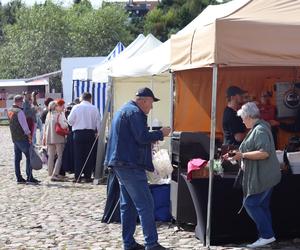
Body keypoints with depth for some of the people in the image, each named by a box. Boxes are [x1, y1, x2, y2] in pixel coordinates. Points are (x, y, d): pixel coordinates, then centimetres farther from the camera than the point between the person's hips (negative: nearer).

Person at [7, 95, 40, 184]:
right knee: (29, 156, -4)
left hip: (14, 138, 9)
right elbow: (24, 125, -16)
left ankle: (19, 178, 11)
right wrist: (29, 135, -9)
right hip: (22, 138, -9)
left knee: (17, 158, 9)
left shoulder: (10, 111, 11)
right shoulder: (19, 111, -16)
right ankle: (29, 178, -6)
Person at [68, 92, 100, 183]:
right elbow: (98, 122, 1)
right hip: (90, 133, 0)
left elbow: (70, 121, 0)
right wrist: (99, 133, 11)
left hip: (78, 133, 0)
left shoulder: (76, 107, -3)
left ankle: (77, 177, 2)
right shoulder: (94, 108, -1)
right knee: (89, 155, 6)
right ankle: (87, 176, 6)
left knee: (78, 156, 4)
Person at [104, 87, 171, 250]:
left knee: (128, 204, 13)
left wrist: (152, 137, 18)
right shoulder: (134, 112, -12)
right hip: (130, 164, -11)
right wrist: (161, 133, -7)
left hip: (120, 163, 11)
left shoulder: (124, 110, 21)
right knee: (145, 205, -9)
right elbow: (142, 137, -20)